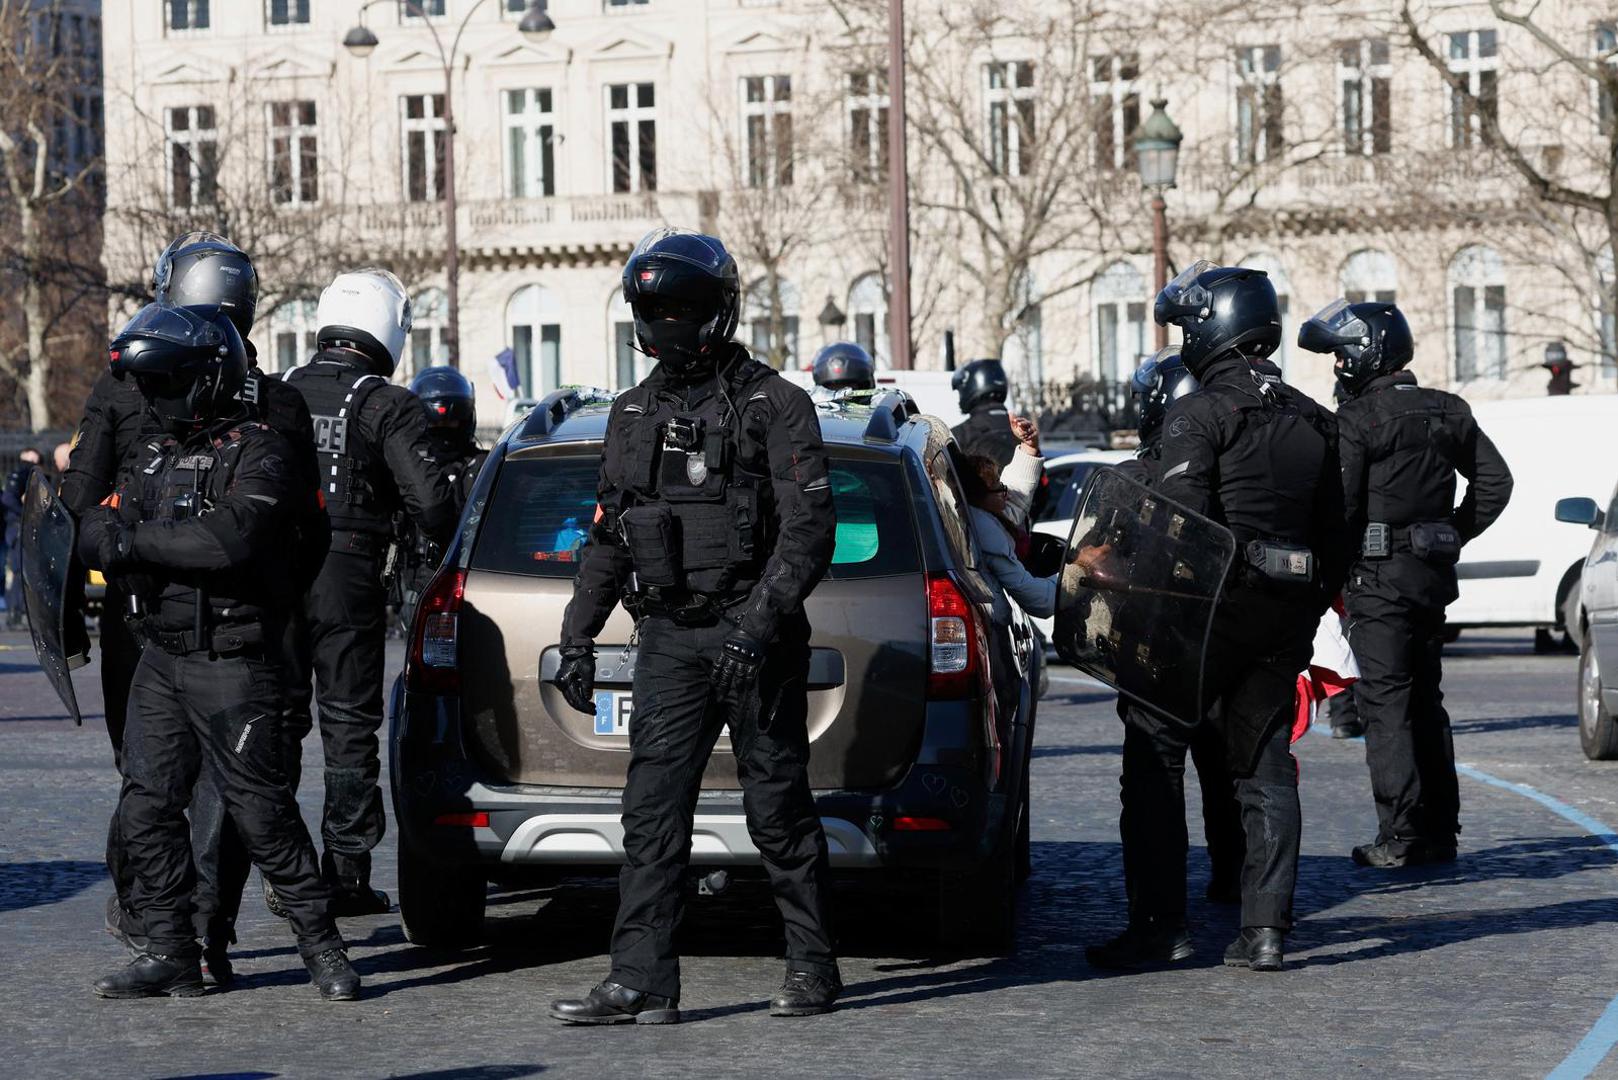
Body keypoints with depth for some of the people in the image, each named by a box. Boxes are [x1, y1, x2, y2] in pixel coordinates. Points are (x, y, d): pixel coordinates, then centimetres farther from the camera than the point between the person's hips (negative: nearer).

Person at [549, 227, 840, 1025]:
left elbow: (809, 531, -11)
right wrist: (577, 638, 10)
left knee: (778, 811, 2)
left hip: (754, 638, -5)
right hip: (669, 639, 5)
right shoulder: (633, 416, 13)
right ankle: (642, 983, -3)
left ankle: (814, 969, 14)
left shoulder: (773, 407, -4)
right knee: (651, 815, -2)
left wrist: (758, 625, -21)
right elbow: (608, 540, 18)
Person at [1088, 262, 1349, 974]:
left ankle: (1159, 925, -1)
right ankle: (1265, 929, 5)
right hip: (1287, 617, 7)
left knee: (1154, 761, 2)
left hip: (1212, 606, -7)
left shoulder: (1198, 416, -10)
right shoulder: (1312, 422, 14)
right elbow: (1334, 535, 16)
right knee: (1266, 768, 10)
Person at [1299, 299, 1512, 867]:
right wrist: (1453, 534, 15)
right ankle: (1440, 831, 16)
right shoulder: (1447, 411, 10)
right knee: (1426, 699, 14)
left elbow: (1337, 504, -17)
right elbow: (1495, 481, 13)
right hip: (1434, 574, 7)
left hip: (1378, 578, -7)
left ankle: (1400, 835, -10)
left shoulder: (1357, 419, -12)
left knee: (1385, 703, -5)